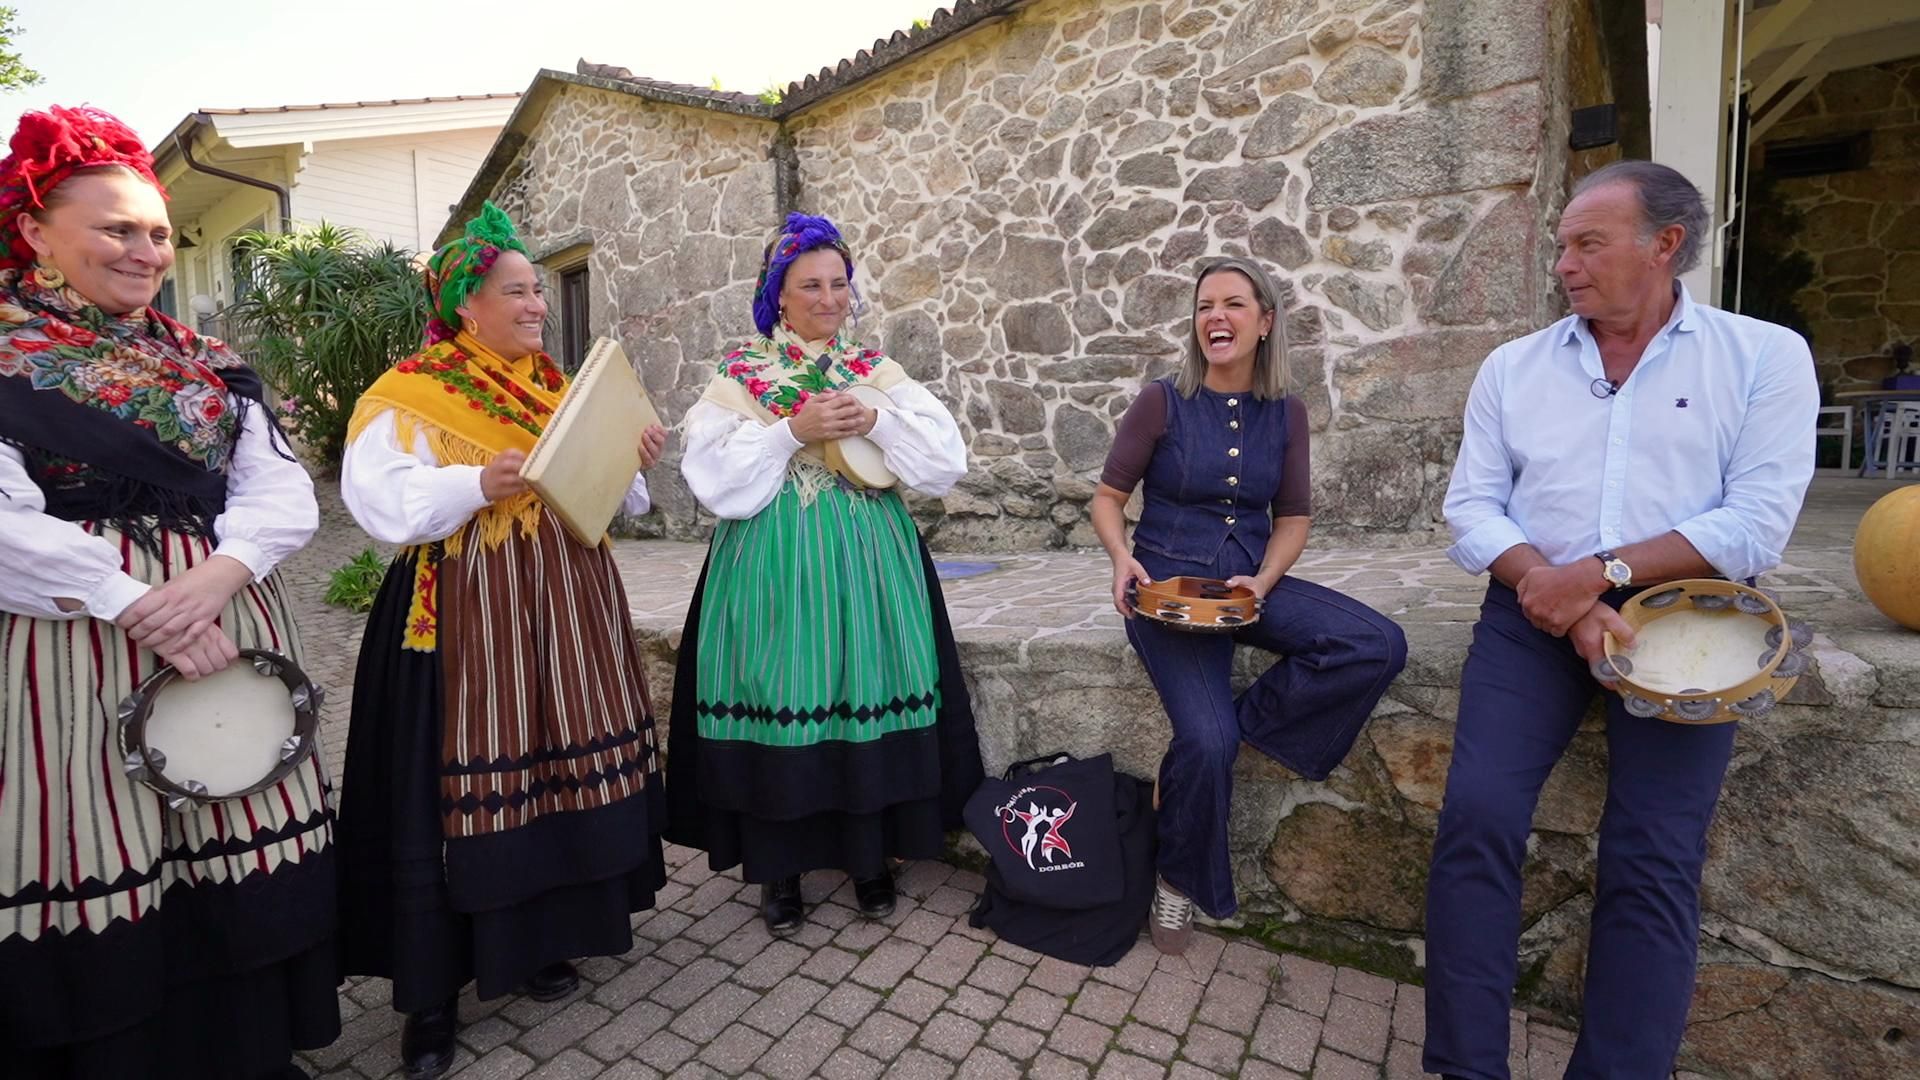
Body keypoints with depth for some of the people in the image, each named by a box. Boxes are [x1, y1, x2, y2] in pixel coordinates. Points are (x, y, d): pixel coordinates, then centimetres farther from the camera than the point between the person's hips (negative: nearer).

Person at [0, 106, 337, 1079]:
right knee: (96, 891, 4)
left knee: (241, 878, 9)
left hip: (229, 631, 4)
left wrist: (216, 574, -15)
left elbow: (285, 493, 3)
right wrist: (141, 610, -17)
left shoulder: (208, 365, 13)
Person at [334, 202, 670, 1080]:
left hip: (564, 607, 5)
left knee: (561, 763, 9)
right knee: (462, 782, -1)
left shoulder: (559, 388, 15)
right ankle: (433, 986, 16)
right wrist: (480, 485, -26)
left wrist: (632, 460, -4)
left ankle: (543, 938, 28)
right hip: (467, 613, -5)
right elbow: (383, 503, -14)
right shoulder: (409, 397, -3)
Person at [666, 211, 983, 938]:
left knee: (867, 692, 4)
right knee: (780, 696, 2)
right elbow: (714, 476, -8)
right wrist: (793, 430, -14)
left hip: (866, 561, 2)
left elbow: (947, 457, -1)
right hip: (774, 563, -1)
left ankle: (871, 856, 24)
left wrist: (875, 421, -14)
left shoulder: (875, 368, 9)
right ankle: (779, 868, 21)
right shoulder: (740, 373, 3)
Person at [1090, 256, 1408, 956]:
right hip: (1168, 584, -4)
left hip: (1251, 580, 4)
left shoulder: (1285, 413, 6)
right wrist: (1121, 557, -18)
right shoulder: (1162, 402, -4)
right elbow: (1107, 497, 1)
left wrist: (1263, 581, -8)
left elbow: (1293, 517, 10)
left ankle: (1244, 719, -4)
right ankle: (1179, 882, 7)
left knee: (1380, 646, -21)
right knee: (1206, 742, -23)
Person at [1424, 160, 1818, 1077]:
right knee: (1476, 815, -14)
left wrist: (1603, 572, -16)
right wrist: (1551, 586, -13)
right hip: (1535, 612, 1)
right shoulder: (1513, 366, 10)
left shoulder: (1764, 355, 5)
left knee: (1653, 860, -7)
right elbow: (1471, 507, 3)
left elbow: (1758, 523, -6)